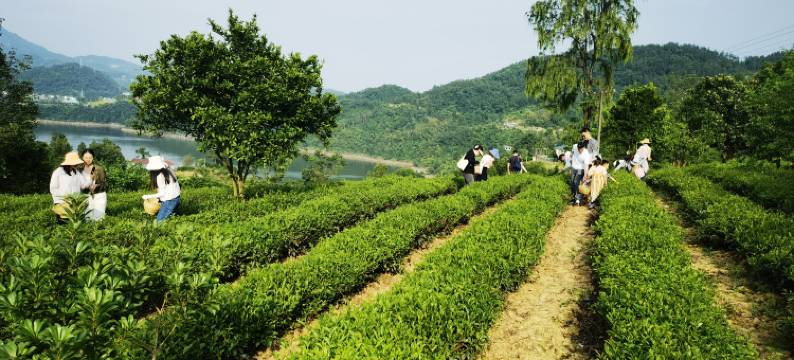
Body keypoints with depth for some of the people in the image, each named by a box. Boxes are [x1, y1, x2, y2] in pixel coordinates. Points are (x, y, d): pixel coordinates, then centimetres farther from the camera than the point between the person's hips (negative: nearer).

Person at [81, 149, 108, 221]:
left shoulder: (99, 168, -5)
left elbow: (105, 184, -3)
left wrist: (96, 186, -21)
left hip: (99, 196, -3)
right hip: (87, 196, 3)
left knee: (98, 218, -8)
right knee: (87, 218, -2)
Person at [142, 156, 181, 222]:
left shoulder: (160, 176, -19)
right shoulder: (168, 171, 4)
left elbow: (162, 193, -15)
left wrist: (148, 196, -7)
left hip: (169, 201, -8)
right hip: (176, 198, 8)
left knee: (159, 220, 4)